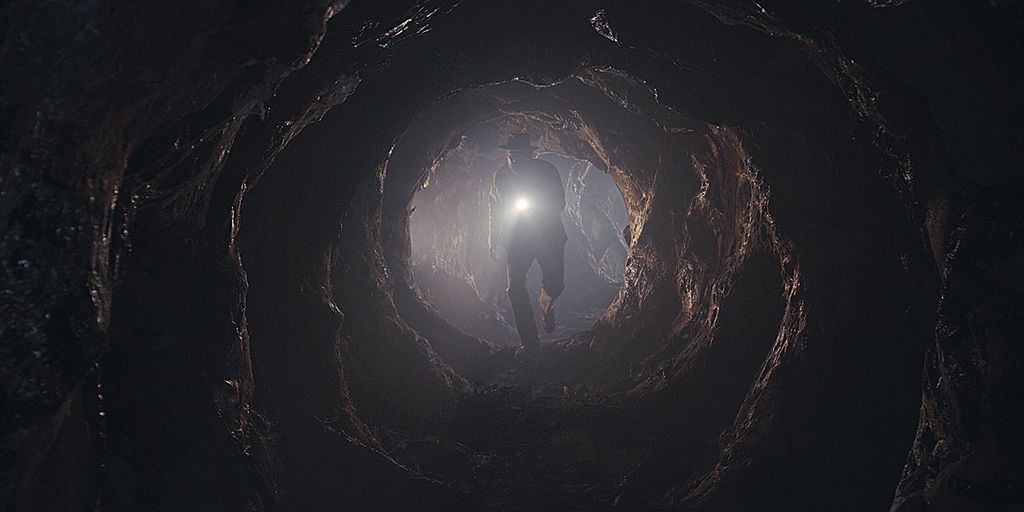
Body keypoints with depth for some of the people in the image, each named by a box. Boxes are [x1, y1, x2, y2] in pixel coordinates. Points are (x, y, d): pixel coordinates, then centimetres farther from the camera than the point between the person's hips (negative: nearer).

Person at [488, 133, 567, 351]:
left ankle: (545, 302, 39)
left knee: (554, 285, -1)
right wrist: (493, 240, 7)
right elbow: (495, 209, 9)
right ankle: (530, 341, -1)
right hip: (517, 239, 1)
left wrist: (537, 210, -23)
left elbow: (559, 203, -4)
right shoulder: (501, 175, -1)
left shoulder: (547, 171, -10)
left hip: (548, 236, -1)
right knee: (516, 288, -10)